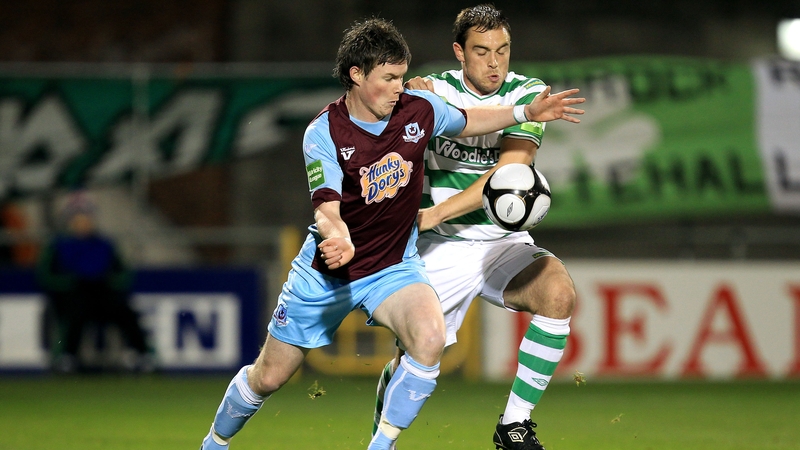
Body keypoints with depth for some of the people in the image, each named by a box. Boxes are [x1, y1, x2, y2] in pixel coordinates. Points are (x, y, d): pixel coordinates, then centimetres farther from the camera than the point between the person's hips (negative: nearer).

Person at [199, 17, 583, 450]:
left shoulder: (418, 109, -10)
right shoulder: (324, 133, -21)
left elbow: (466, 121, 13)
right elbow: (327, 208, -31)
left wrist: (527, 112, 2)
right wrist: (340, 241, -53)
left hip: (393, 267, 2)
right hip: (326, 270, -2)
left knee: (429, 338, -31)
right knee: (267, 378, 9)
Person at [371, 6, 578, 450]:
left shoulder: (527, 93, -4)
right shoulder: (434, 89, -2)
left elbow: (508, 172, -16)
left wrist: (436, 214, -25)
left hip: (505, 243, 0)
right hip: (442, 247, 0)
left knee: (559, 292, -29)